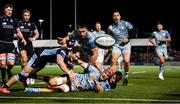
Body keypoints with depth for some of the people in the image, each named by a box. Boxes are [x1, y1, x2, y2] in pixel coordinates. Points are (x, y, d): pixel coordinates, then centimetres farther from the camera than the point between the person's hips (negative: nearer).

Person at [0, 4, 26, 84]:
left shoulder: (14, 21, 11)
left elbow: (18, 31, 16)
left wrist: (22, 38, 1)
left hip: (10, 44, 3)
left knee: (11, 63, -8)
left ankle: (8, 71, 25)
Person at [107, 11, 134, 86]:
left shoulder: (125, 23, -1)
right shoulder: (110, 27, 5)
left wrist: (128, 38, -9)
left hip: (126, 44, -1)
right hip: (116, 45, 1)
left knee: (126, 61, -15)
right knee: (113, 61, -18)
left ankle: (126, 76, 10)